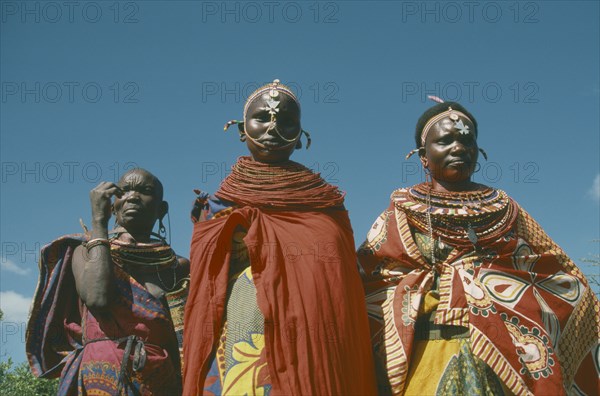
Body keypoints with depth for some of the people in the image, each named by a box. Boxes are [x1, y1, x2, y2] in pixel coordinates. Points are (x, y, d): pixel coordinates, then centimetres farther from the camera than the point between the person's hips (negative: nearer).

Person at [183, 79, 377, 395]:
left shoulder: (326, 204, 9)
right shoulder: (220, 207, 11)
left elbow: (345, 288, 8)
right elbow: (203, 300, 10)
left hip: (315, 356, 0)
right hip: (238, 353, 1)